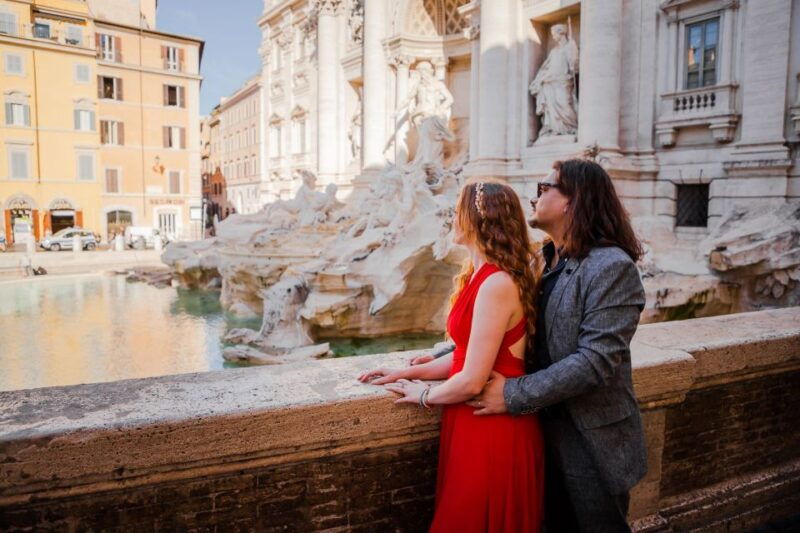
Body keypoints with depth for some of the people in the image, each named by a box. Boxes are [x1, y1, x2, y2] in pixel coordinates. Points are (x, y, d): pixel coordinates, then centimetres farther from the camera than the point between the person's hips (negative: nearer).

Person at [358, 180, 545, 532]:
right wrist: (409, 372, 7)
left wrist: (423, 395, -6)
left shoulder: (496, 284, -24)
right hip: (475, 423, 9)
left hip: (492, 428, -9)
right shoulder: (481, 276, 6)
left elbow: (472, 381, -23)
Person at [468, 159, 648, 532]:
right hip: (545, 430, 7)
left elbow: (596, 360, -25)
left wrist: (515, 394, -23)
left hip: (592, 441, -6)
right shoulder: (542, 261, 4)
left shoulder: (612, 267, -18)